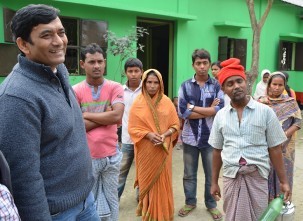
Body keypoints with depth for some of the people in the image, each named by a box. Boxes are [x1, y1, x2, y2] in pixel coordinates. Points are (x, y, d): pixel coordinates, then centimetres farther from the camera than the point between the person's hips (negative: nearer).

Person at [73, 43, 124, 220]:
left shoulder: (115, 88, -1)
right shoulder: (75, 91, -4)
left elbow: (117, 116, -15)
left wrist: (86, 115, -10)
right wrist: (105, 117, -12)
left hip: (111, 155, 1)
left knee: (111, 200, 17)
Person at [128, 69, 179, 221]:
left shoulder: (166, 102, 1)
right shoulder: (138, 103, -3)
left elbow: (175, 124, 3)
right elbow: (132, 128, -4)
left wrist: (165, 135, -15)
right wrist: (148, 134, -19)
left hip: (163, 150, 1)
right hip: (146, 151, -1)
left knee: (162, 182, 8)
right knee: (147, 181, 9)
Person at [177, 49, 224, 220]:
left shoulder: (217, 86, -2)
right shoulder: (185, 86, -1)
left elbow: (220, 110, -15)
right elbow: (183, 112, -12)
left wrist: (193, 107, -13)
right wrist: (209, 110, -12)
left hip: (211, 138, 0)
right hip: (190, 137, 1)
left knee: (212, 174, 13)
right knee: (189, 174, 15)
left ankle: (211, 204, 32)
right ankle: (190, 202, 34)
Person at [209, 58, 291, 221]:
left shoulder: (265, 112, -3)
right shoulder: (220, 115, 3)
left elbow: (274, 149, 0)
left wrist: (283, 181, 1)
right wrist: (214, 182, 12)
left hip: (257, 176, -2)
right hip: (231, 176, 2)